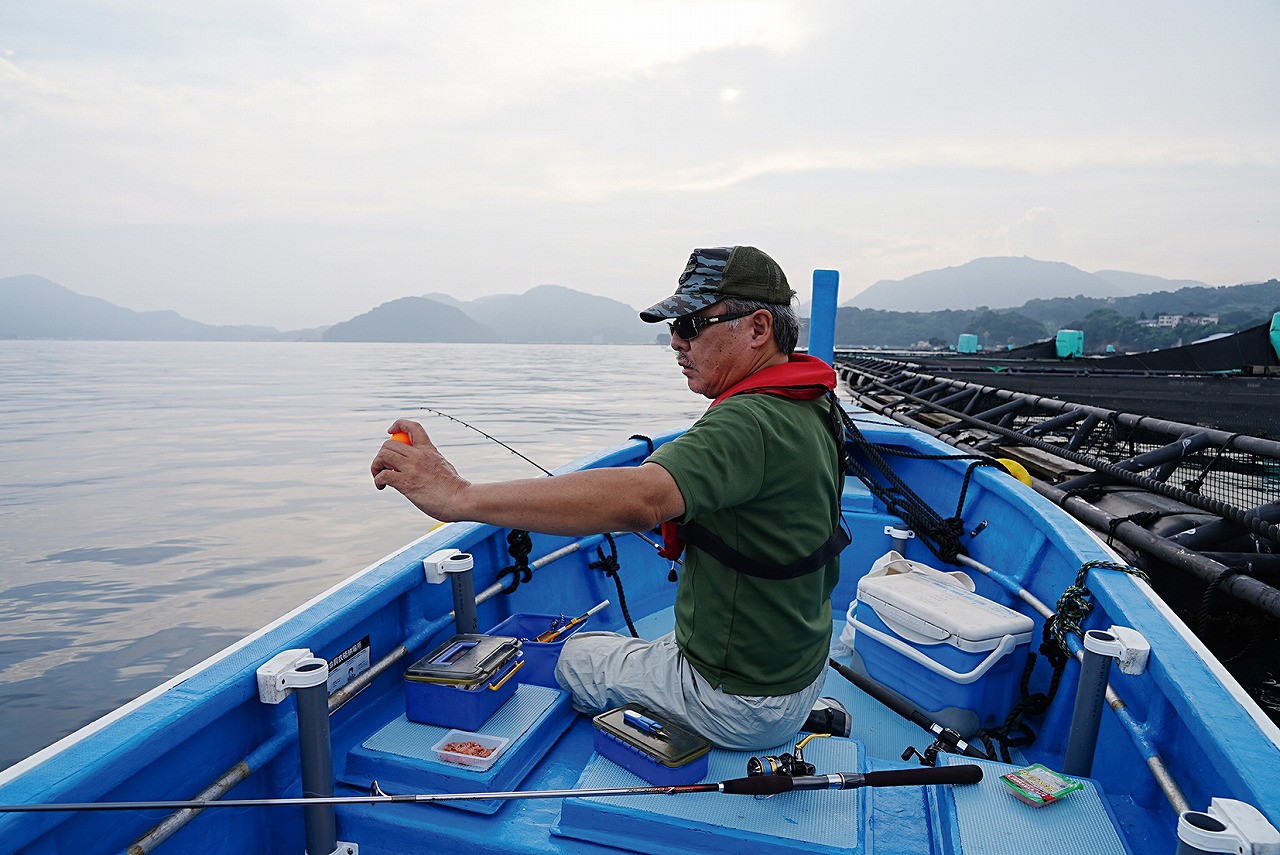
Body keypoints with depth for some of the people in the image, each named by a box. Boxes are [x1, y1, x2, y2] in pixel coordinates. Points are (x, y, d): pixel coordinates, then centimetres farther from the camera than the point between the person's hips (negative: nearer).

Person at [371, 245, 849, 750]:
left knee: (576, 657, 14)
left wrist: (459, 497, -47)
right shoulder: (812, 407, 1)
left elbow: (639, 498, -47)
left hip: (740, 706, -8)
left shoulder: (749, 424, -31)